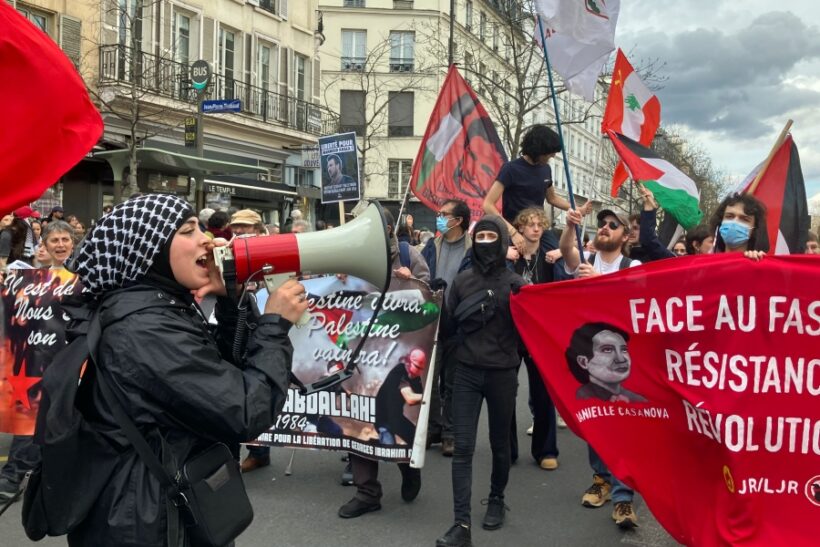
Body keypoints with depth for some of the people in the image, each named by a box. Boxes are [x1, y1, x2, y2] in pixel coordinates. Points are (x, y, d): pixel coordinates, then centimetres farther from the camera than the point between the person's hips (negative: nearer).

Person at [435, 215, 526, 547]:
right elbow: (449, 328, 8)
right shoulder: (462, 280, 4)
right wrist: (436, 304, -6)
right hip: (466, 372, 1)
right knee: (463, 447, -5)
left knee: (499, 443, 14)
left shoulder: (514, 283, -2)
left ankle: (496, 499, 38)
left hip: (502, 373, -1)